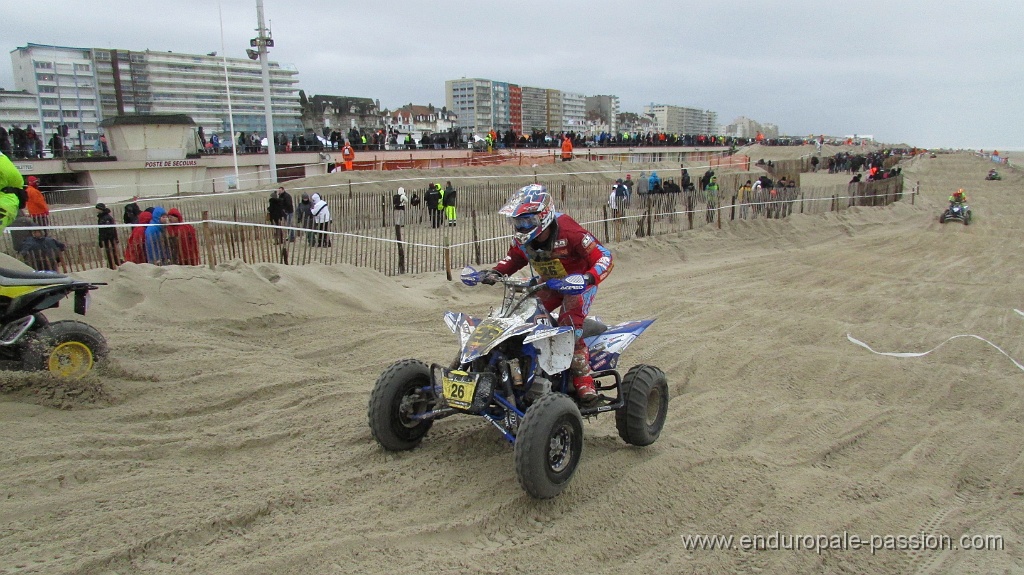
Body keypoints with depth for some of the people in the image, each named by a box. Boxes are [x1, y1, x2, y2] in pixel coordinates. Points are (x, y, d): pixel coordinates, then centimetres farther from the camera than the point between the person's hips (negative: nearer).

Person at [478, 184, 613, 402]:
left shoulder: (568, 232, -32)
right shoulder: (522, 237, -11)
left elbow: (604, 257, -32)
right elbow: (514, 258, 9)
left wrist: (588, 279, -50)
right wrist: (495, 272, -11)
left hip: (578, 282, -6)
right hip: (550, 282, 6)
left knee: (569, 326, -27)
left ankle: (583, 378, -12)